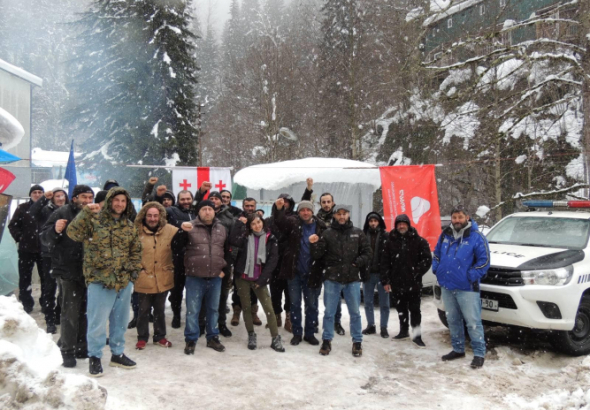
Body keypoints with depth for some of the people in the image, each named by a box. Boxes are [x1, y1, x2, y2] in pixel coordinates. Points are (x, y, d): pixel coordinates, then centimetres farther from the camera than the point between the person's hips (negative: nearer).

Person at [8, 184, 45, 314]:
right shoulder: (22, 208, 2)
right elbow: (13, 225, 6)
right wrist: (19, 237, -4)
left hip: (44, 249, 0)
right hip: (26, 249, 0)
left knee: (46, 277, 7)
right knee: (25, 277, 5)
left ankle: (46, 303, 18)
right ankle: (26, 304, 15)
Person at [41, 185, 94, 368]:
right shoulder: (62, 213, -5)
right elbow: (44, 238, -5)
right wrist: (55, 230, -24)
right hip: (68, 271, -5)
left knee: (85, 311, 12)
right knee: (70, 312, -4)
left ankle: (81, 347, 25)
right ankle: (67, 351, 9)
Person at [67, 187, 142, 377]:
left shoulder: (129, 226, 11)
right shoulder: (94, 220, -3)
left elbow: (136, 251, 18)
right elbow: (74, 233, -18)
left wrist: (134, 269, 7)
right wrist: (86, 212, -24)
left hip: (124, 282, 5)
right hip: (100, 281, -5)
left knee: (120, 320, 15)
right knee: (97, 321, 0)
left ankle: (118, 354, 30)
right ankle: (95, 357, 17)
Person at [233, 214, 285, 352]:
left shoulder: (270, 238, 1)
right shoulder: (244, 237, 4)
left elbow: (273, 259, -5)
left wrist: (262, 279, -9)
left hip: (259, 279, -1)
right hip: (243, 278, 2)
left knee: (268, 308, -5)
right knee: (246, 307, 9)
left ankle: (276, 339, 4)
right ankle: (251, 336, 24)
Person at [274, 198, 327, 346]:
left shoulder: (321, 227, -1)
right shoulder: (293, 223, -1)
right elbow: (280, 223, -21)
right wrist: (279, 209, -38)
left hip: (312, 272, 0)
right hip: (294, 271, 0)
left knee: (312, 304, 10)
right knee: (295, 303, 9)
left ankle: (310, 333, 25)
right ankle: (297, 333, 22)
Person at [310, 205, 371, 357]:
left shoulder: (357, 233, 4)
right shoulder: (328, 233, -1)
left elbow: (367, 252, 9)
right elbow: (317, 255, -3)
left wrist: (359, 262, -8)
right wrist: (314, 245, -22)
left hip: (353, 278, 1)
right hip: (332, 278, -1)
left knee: (355, 312, 9)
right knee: (329, 312, 7)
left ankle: (357, 342, 22)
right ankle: (327, 340, 20)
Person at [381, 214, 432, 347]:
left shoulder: (419, 241, -2)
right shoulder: (390, 241, 6)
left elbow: (427, 260, -3)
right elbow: (385, 262, 4)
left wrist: (416, 273, -9)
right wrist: (385, 280, -1)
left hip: (413, 283, -3)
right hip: (397, 282, 3)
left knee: (414, 309, 0)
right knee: (401, 308, 14)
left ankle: (416, 335, 8)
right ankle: (403, 331, 28)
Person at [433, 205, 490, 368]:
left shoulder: (476, 237, -8)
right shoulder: (445, 235, 9)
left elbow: (484, 260, -9)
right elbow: (436, 254, 20)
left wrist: (472, 276, -15)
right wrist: (436, 269, 6)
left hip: (467, 288, -6)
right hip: (447, 287, 6)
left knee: (473, 321, -4)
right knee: (453, 320, 16)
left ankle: (479, 353, 7)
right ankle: (458, 349, 29)